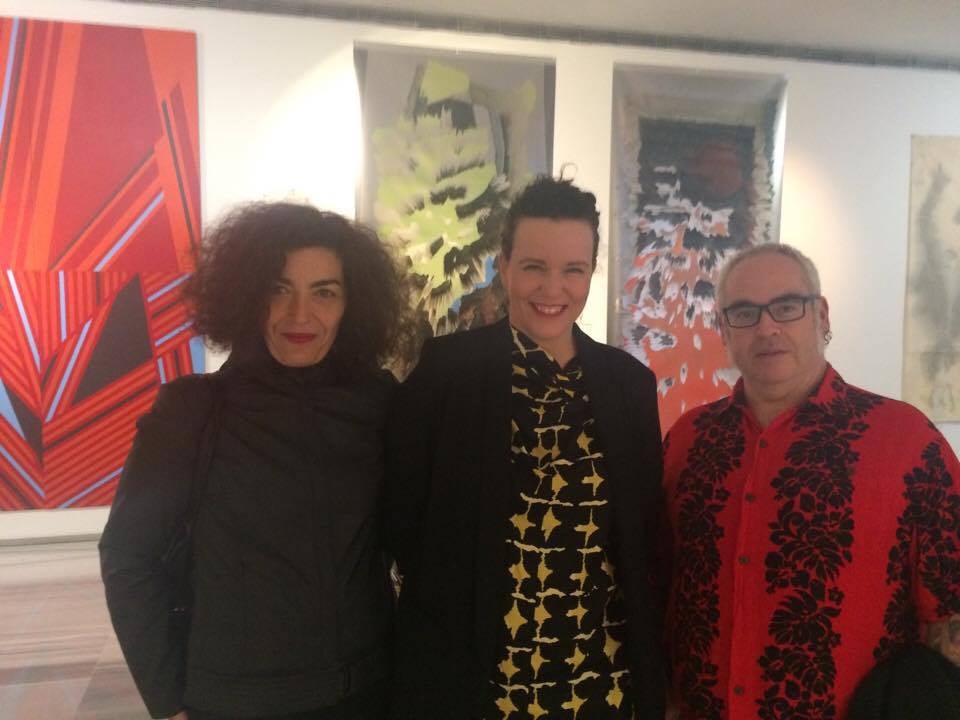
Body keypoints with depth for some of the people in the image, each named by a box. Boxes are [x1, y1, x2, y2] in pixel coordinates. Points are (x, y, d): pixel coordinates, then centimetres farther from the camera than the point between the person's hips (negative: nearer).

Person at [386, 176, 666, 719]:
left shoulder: (630, 382, 1)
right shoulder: (445, 370, -9)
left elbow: (646, 535, 6)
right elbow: (404, 520, -4)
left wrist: (651, 672, 6)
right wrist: (453, 620, -3)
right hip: (473, 674, -2)